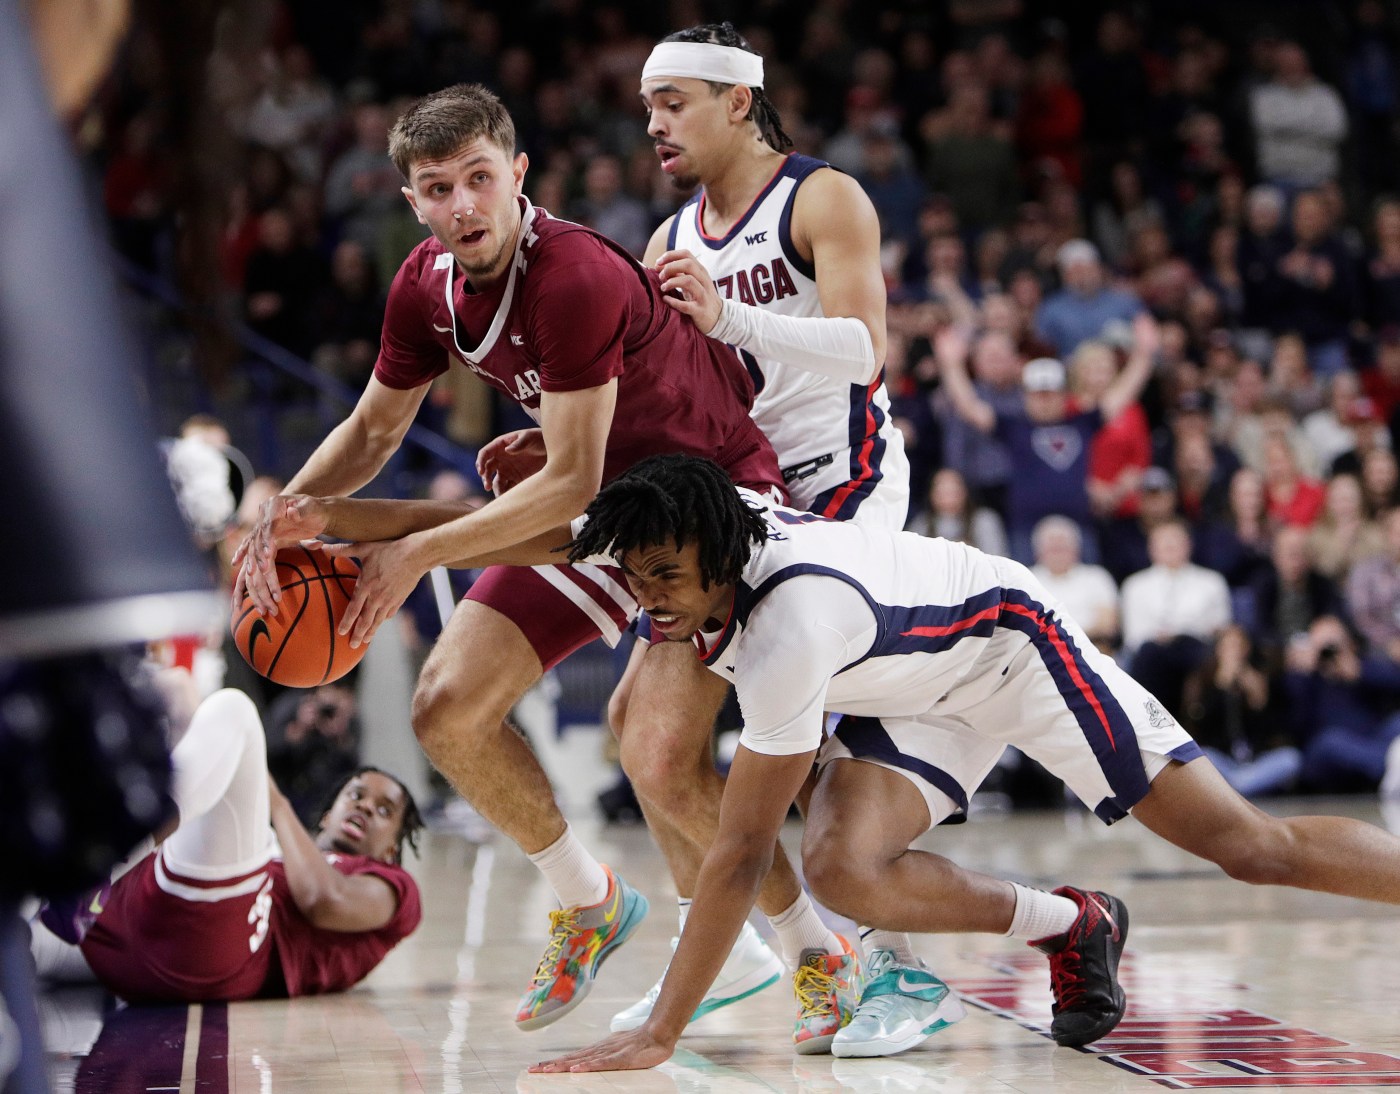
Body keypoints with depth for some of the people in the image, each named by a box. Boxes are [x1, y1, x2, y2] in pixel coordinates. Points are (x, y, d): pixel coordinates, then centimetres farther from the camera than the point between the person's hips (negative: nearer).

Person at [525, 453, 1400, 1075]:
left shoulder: (787, 630, -41)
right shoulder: (684, 535, -19)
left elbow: (742, 855, -37)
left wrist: (659, 1035, -35)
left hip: (1014, 642, -7)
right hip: (916, 695, 7)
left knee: (1254, 847, -5)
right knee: (844, 870, -20)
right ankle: (1073, 927, 4)